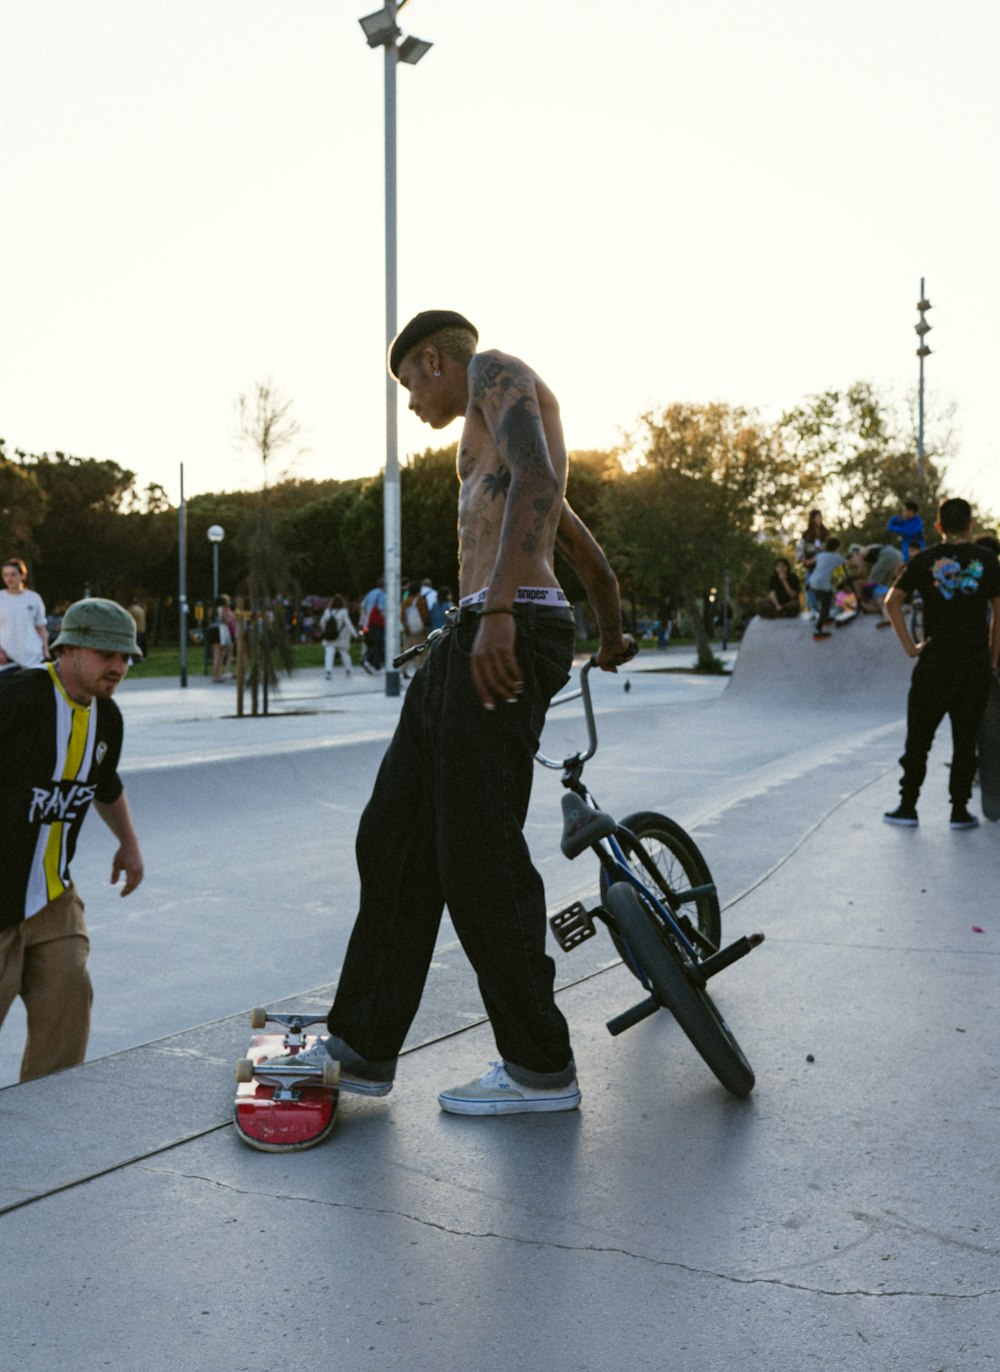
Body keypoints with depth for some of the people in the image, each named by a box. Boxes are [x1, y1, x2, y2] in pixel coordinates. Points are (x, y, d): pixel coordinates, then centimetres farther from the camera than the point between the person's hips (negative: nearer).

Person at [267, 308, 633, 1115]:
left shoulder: (495, 370, 2)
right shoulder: (499, 435, 30)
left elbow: (537, 481, -20)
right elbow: (594, 561, 39)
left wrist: (499, 611, -31)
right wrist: (612, 639, 55)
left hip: (508, 638, -10)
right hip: (466, 649, 10)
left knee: (479, 860, -6)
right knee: (396, 841, 10)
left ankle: (542, 1069, 7)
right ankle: (362, 1048, 19)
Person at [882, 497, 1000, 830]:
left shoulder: (924, 560, 1)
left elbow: (892, 602, -5)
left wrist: (909, 646, -1)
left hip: (934, 662, 0)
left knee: (918, 739, 9)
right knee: (965, 740, 8)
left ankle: (907, 806, 11)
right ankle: (960, 811, 11)